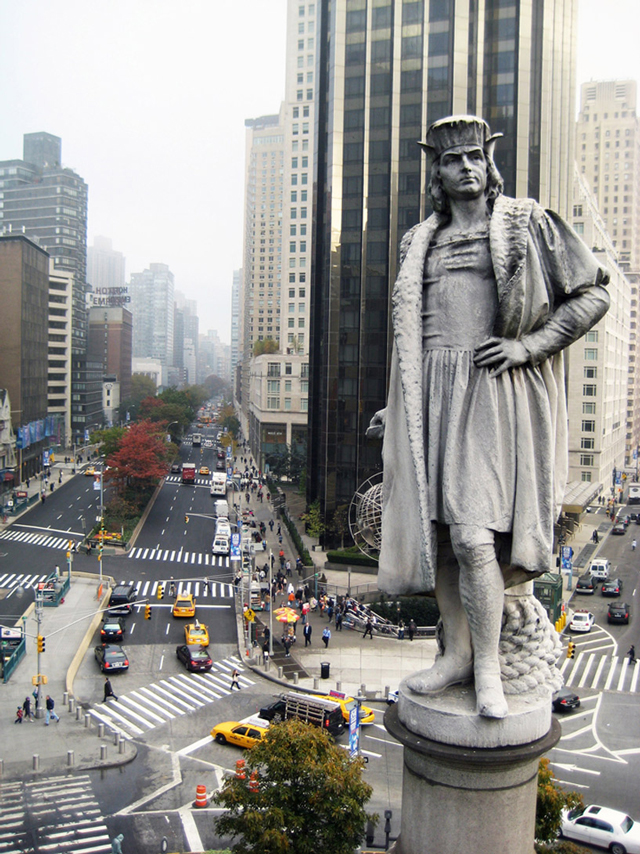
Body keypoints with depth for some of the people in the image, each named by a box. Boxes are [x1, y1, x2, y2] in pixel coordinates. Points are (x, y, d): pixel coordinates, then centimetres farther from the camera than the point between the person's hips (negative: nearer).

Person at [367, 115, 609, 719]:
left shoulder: (528, 226, 5)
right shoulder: (420, 242, 20)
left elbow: (592, 294, 2)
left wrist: (526, 346, -9)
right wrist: (398, 408, 21)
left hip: (491, 395, -5)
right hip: (430, 398, 5)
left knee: (472, 534, -15)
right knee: (437, 531, 5)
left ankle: (487, 670, 0)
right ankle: (456, 655, 18)